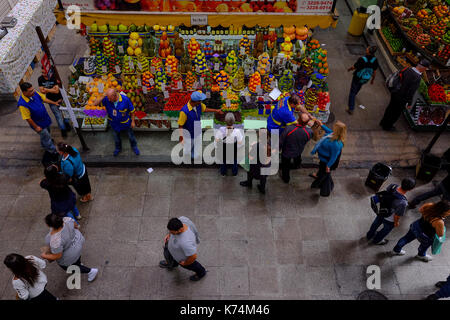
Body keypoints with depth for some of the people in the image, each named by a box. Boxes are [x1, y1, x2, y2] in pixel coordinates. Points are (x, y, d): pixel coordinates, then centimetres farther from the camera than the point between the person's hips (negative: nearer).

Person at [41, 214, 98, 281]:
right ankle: (79, 263, 66)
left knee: (66, 266, 25)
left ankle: (91, 271, 30)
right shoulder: (66, 220, -28)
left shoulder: (55, 241, -41)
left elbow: (58, 256, -27)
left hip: (69, 254, -6)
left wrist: (45, 256, -10)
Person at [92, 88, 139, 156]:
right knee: (116, 136, 25)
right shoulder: (106, 99, -24)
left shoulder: (125, 99, -30)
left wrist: (133, 121, -8)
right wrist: (103, 96, -42)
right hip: (114, 123, 2)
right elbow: (95, 104, -30)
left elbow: (132, 110, -16)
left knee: (131, 135, 21)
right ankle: (118, 148, 53)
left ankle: (134, 146, 50)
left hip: (126, 122, -2)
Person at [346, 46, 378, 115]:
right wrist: (372, 79, 12)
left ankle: (351, 109, 14)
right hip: (366, 79, 5)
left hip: (357, 78, -5)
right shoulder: (375, 61, -17)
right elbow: (374, 72, -5)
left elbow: (354, 67, -17)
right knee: (359, 86, 36)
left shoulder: (362, 59, -31)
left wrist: (349, 69, 6)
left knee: (352, 92, 10)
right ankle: (354, 94, 66)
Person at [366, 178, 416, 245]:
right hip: (389, 220, -5)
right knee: (386, 229, 29)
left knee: (377, 222, 33)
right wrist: (396, 222, -3)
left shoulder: (392, 186, -27)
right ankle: (376, 240, 57)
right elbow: (397, 215, -25)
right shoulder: (402, 203, -43)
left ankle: (369, 235, 62)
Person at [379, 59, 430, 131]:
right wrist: (409, 103, -12)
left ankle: (383, 122, 44)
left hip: (395, 93, 7)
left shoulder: (408, 69, -8)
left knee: (391, 108, 25)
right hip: (401, 99, -7)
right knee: (396, 112, 16)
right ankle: (387, 126, 34)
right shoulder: (417, 78, -29)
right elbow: (411, 92, -26)